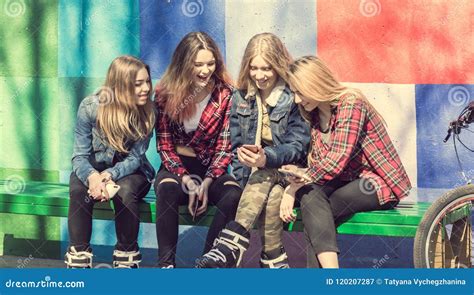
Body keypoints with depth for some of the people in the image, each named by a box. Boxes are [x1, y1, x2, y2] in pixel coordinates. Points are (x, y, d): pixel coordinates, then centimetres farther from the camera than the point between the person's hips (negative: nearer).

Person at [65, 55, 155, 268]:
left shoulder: (147, 112, -15)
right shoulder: (90, 107, -19)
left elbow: (135, 158, -14)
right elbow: (80, 156, -17)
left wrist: (109, 175, -34)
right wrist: (93, 177, -40)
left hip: (129, 172, 0)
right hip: (93, 169, 0)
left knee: (125, 192, -34)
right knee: (79, 191, -33)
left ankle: (127, 258, -20)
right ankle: (78, 257, -23)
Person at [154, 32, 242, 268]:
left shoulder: (225, 94, -5)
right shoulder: (166, 94, -4)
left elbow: (225, 145, -5)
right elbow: (165, 145, -2)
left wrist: (207, 182, -19)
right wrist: (186, 180, -16)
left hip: (212, 168, 0)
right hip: (176, 167, 0)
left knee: (234, 195, -32)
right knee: (167, 189, -35)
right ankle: (166, 262, -32)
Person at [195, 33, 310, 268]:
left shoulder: (294, 98, -4)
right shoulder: (241, 97, 7)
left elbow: (298, 146, -11)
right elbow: (236, 147, 5)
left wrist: (267, 158, -32)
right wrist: (247, 184, -13)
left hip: (285, 172, -2)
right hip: (253, 174, 2)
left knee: (264, 176, -37)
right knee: (272, 196, -33)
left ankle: (232, 244, -47)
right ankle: (274, 259, -36)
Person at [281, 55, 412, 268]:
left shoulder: (351, 104, -16)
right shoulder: (315, 115, 10)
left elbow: (337, 161, -25)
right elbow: (316, 163, 4)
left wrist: (303, 175, -14)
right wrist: (292, 188, -12)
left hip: (380, 183, -7)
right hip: (350, 182, 7)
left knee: (313, 211, -24)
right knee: (309, 194, -23)